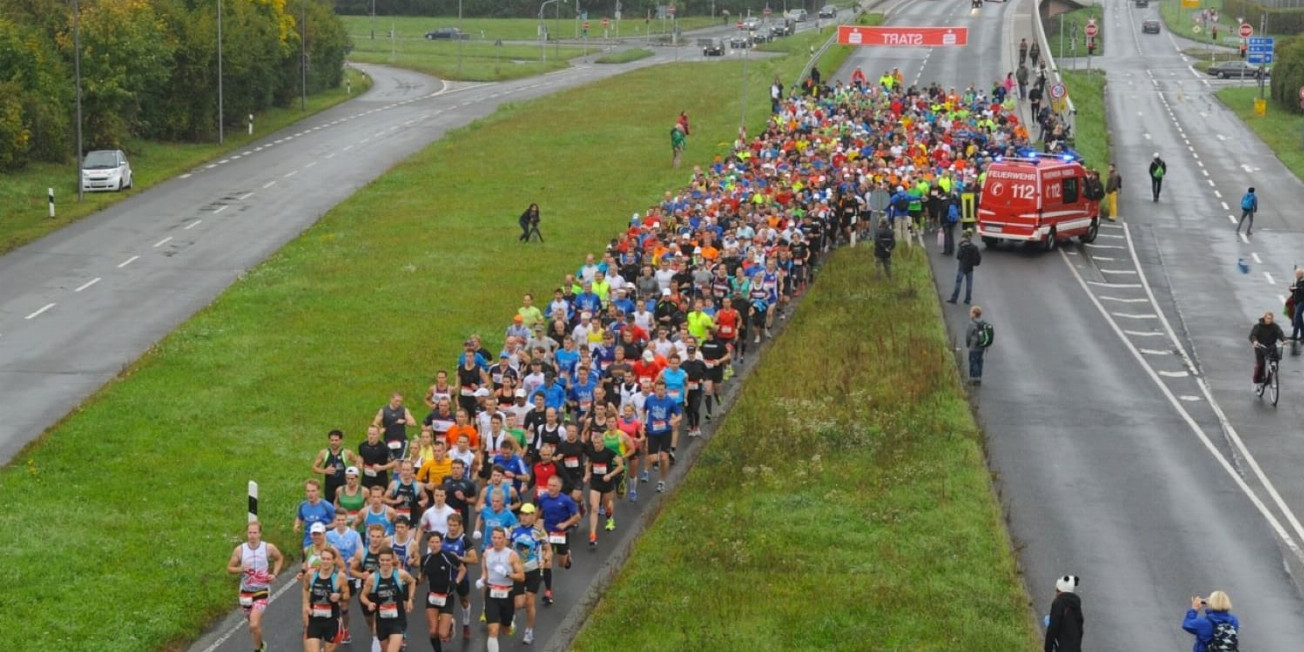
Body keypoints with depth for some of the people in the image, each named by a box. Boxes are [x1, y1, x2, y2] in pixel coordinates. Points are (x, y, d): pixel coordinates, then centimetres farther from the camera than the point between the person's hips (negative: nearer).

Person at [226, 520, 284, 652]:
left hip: (262, 591, -3)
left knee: (254, 625, -17)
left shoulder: (269, 548, -9)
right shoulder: (239, 550, -8)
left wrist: (274, 574, -1)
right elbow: (229, 568, 1)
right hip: (246, 591, 3)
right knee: (252, 622, 16)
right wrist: (240, 569, -19)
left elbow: (279, 558, 12)